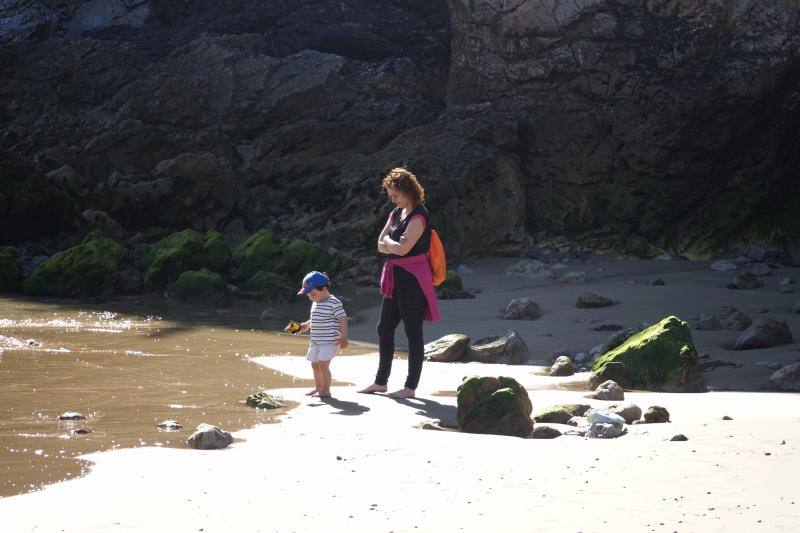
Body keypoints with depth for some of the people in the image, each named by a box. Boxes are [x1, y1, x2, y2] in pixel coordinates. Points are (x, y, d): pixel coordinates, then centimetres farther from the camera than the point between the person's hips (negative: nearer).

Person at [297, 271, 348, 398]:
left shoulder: (333, 303, -15)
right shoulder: (315, 303, 11)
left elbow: (343, 319, -16)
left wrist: (343, 337, -20)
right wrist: (306, 325, 9)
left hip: (329, 341, -9)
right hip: (316, 341, 9)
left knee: (323, 364, -13)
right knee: (315, 364, 17)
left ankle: (326, 390, -4)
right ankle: (318, 388, 32)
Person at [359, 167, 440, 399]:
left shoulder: (419, 216, -14)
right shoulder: (397, 213, 14)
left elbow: (403, 248, -22)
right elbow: (381, 245, 10)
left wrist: (389, 242, -4)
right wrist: (396, 244, -8)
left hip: (412, 278, -9)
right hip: (396, 277, 9)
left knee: (413, 332, -2)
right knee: (384, 328, 13)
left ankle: (411, 387, 4)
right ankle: (381, 382, 22)